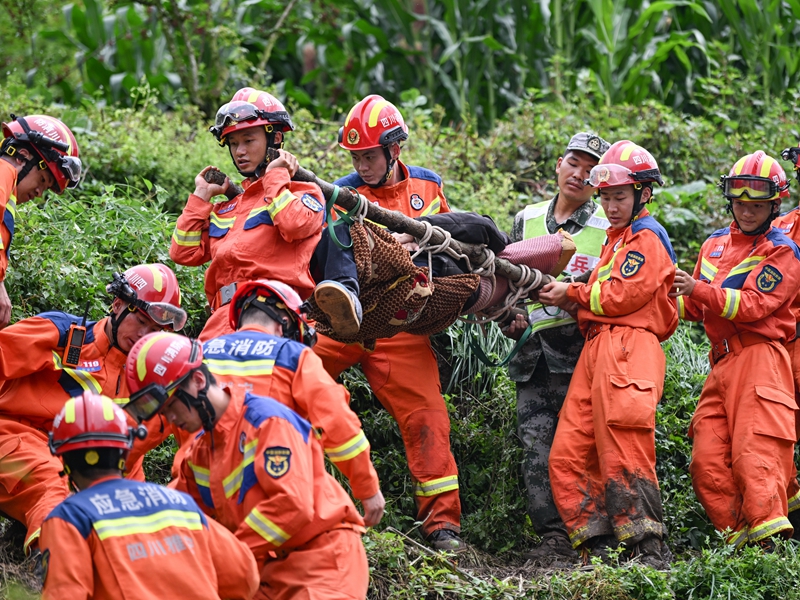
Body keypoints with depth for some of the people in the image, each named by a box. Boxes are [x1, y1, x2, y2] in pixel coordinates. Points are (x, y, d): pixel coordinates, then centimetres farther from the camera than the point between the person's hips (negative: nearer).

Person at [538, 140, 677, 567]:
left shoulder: (647, 237, -1)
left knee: (623, 454, -14)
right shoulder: (616, 239, 29)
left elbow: (623, 296, -10)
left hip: (627, 348, -10)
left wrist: (574, 294, 1)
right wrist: (574, 297, 6)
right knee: (567, 458, 2)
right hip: (596, 349, 10)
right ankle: (598, 548, 1)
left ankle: (648, 551, -12)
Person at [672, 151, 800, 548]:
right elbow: (696, 307, 27)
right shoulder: (715, 244, 20)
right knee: (707, 462, -2)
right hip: (721, 363, 7)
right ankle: (740, 538, 0)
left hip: (760, 359, -7)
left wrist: (699, 289, -20)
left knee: (754, 454, -18)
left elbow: (753, 306, -14)